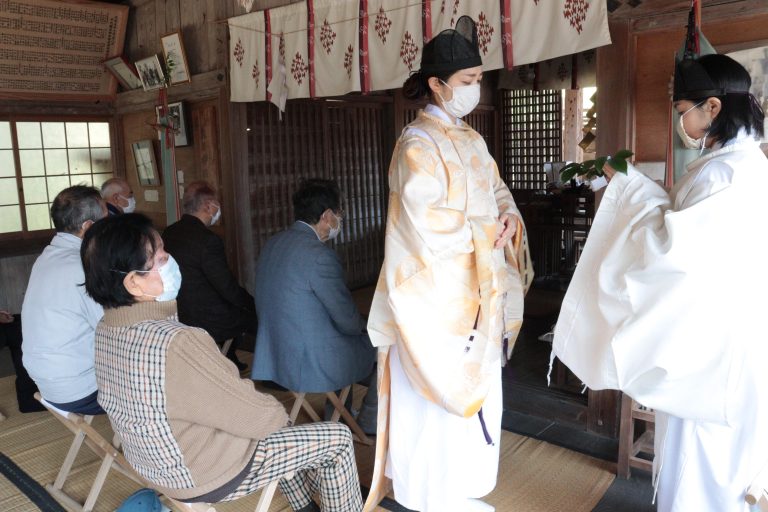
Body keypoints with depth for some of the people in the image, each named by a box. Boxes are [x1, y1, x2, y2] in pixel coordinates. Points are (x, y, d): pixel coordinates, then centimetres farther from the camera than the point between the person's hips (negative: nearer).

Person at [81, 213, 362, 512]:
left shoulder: (106, 330, -8)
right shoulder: (175, 344, -36)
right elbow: (257, 418, -26)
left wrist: (241, 389, 5)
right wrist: (277, 413, -4)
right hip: (206, 477, -8)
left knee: (279, 424, 29)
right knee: (338, 439, 5)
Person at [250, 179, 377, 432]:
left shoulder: (272, 244, 3)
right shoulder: (320, 255, -24)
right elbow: (348, 322, -18)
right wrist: (363, 326, 6)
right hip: (313, 366, -8)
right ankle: (369, 422, 32)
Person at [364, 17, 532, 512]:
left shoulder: (472, 139, 12)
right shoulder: (417, 145, -15)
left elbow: (498, 190, 18)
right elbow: (427, 224, -23)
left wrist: (509, 217, -4)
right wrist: (486, 233, -12)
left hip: (478, 289, 8)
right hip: (439, 294, -8)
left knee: (475, 388, 17)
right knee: (445, 393, 4)